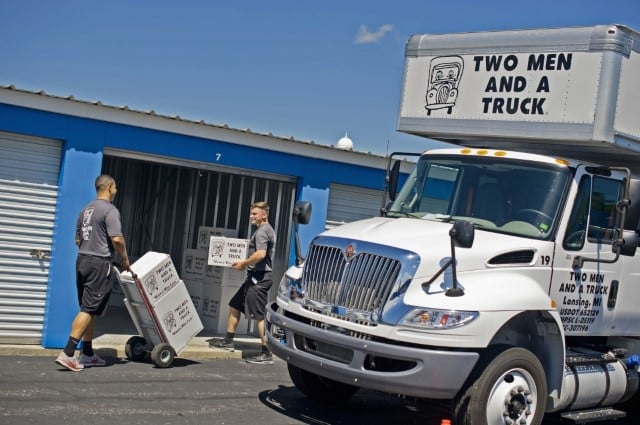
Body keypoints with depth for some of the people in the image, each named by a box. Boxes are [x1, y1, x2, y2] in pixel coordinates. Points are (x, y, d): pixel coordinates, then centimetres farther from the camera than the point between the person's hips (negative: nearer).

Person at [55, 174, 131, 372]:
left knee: (89, 309, 14)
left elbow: (78, 240, 23)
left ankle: (87, 354, 19)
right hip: (100, 264, -9)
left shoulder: (86, 209, 16)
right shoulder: (110, 210, -11)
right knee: (89, 310, -8)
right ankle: (67, 353, -14)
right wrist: (124, 259, -5)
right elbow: (117, 239, -19)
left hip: (82, 260, 9)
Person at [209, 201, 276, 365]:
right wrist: (246, 264, 20)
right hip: (255, 276, 11)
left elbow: (261, 254, -26)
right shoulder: (267, 230, 18)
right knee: (234, 306, 18)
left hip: (259, 277, -11)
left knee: (259, 316, -10)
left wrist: (243, 263, -13)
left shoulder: (262, 231, -14)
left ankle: (266, 354, -8)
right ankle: (228, 341, 27)